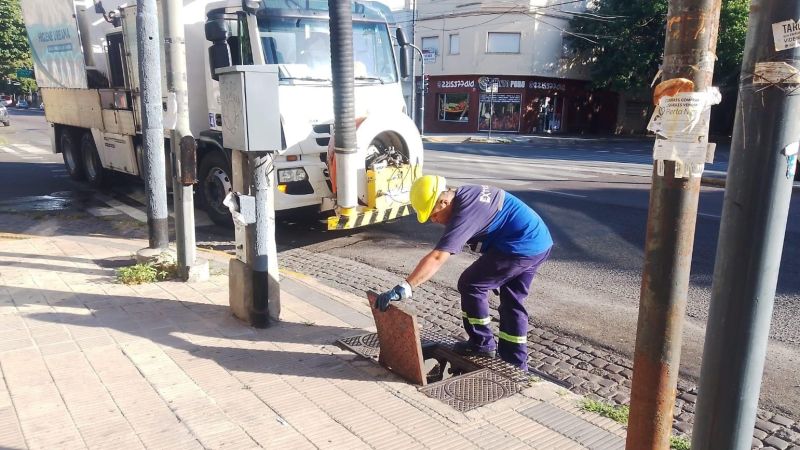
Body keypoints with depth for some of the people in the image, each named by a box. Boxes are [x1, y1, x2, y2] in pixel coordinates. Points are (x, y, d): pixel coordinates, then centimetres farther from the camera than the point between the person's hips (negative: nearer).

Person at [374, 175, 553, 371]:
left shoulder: (464, 213, -22)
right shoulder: (464, 194, 8)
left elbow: (437, 258, -30)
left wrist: (403, 288, -33)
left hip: (520, 248, -10)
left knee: (471, 285, 1)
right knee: (512, 301, 18)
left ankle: (482, 344, 13)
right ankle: (515, 364, 26)